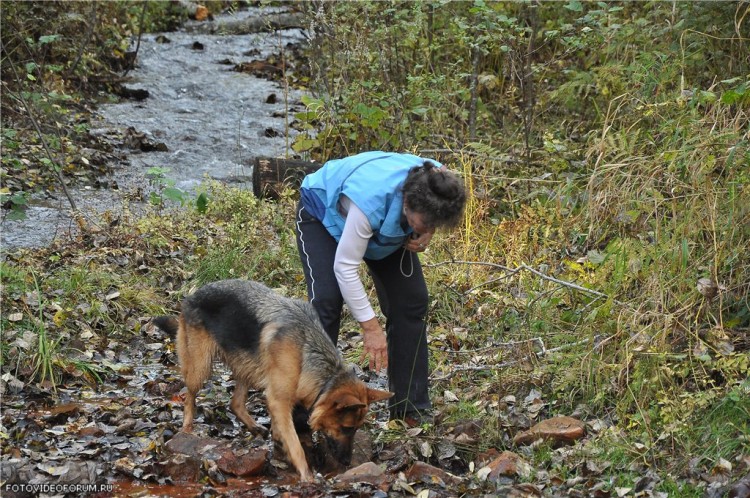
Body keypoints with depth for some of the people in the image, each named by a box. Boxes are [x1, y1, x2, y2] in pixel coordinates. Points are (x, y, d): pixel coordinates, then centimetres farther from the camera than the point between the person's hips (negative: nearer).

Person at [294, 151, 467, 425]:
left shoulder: (440, 185, -30)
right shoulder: (370, 200, -46)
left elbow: (429, 222, -2)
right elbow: (345, 267, -36)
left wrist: (424, 237, -25)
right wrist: (370, 326, -33)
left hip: (386, 225, 5)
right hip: (324, 211, -5)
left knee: (411, 299, -6)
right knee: (327, 299, -23)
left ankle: (409, 406, 3)